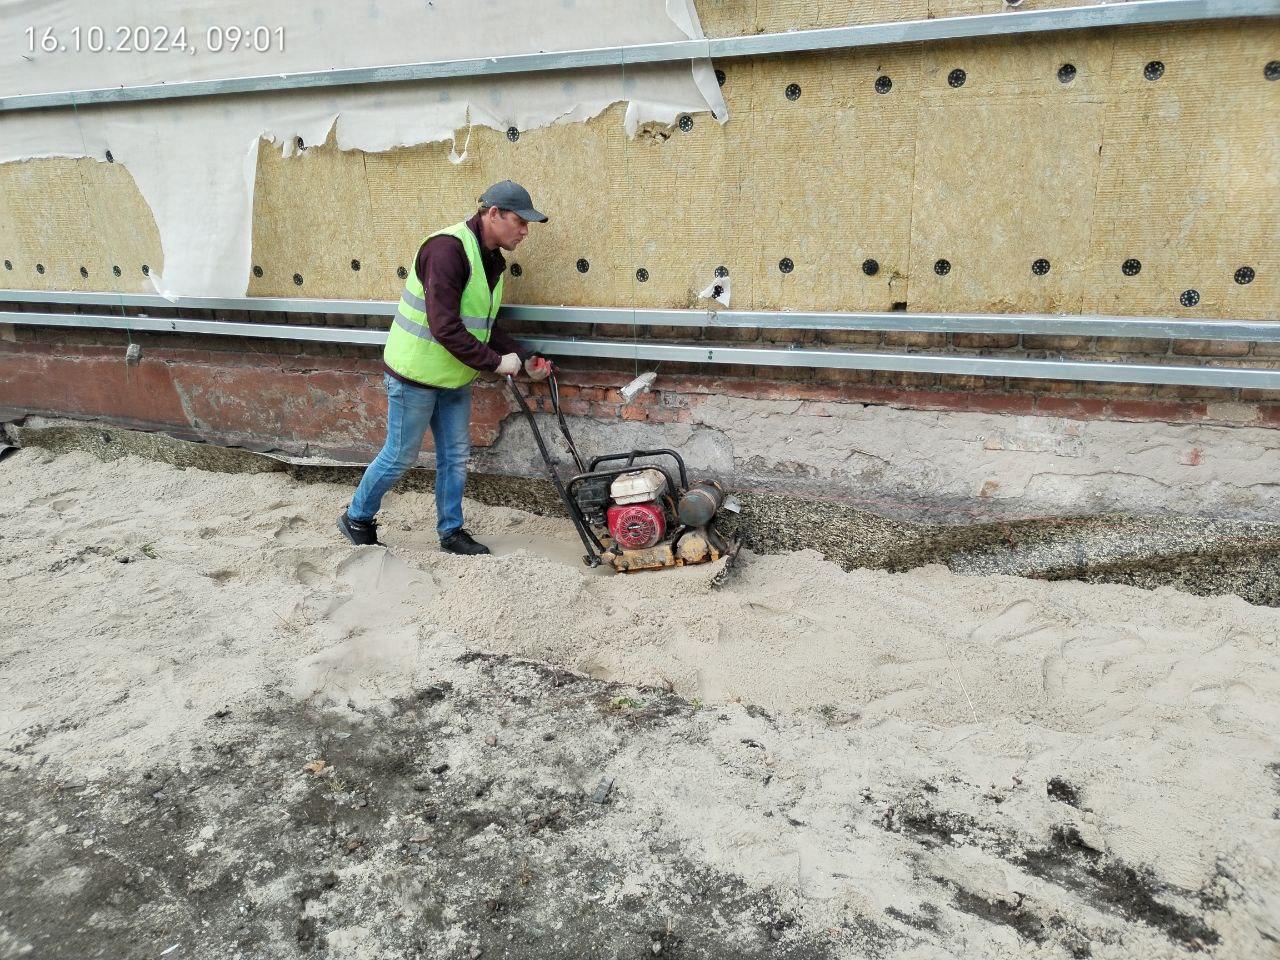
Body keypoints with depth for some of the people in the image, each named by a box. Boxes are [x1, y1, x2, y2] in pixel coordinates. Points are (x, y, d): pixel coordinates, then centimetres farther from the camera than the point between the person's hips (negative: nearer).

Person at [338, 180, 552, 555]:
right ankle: (357, 517, 25)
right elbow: (444, 327, -30)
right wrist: (495, 362, -25)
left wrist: (525, 358, 0)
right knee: (401, 455, 4)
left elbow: (485, 325, 12)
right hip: (416, 373, -8)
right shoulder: (448, 249, -24)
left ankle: (451, 531, 25)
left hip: (454, 377, 9)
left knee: (456, 455, 12)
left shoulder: (490, 259, 6)